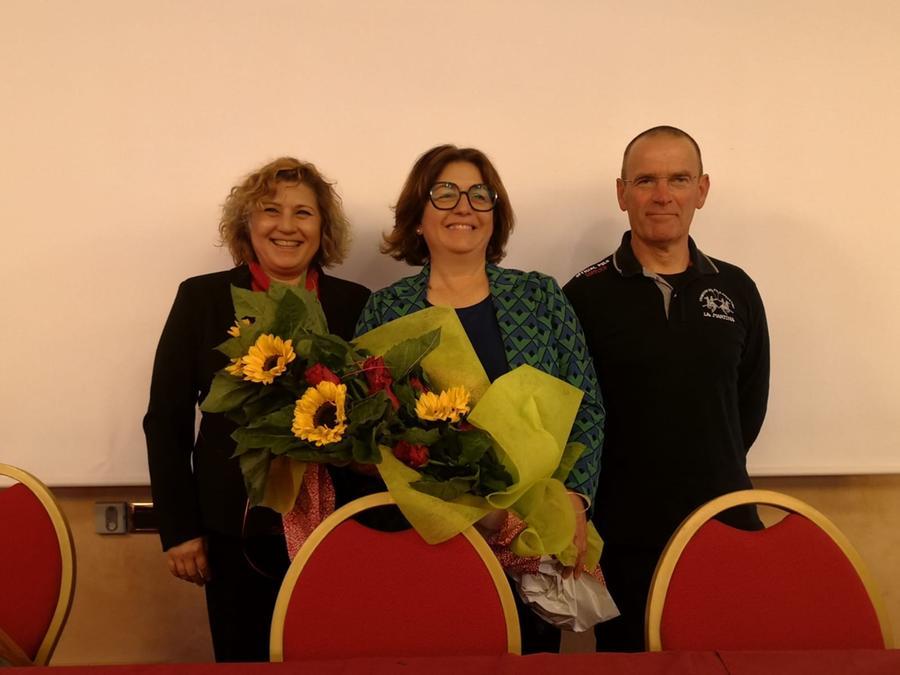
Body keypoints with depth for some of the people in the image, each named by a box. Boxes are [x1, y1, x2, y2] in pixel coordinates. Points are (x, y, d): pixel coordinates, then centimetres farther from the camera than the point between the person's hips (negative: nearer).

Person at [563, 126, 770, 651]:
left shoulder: (737, 291, 6)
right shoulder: (585, 296, -5)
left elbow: (750, 406, 13)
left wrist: (710, 473, 10)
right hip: (624, 535, -3)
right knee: (627, 647, 10)